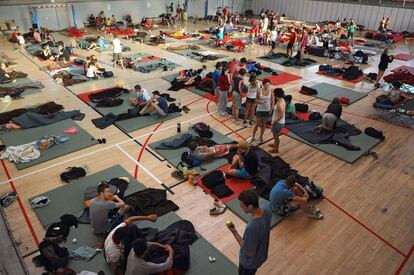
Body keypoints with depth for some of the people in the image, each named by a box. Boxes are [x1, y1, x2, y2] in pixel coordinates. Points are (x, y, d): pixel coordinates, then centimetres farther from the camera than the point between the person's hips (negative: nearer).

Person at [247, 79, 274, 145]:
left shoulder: (271, 92, -9)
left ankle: (260, 137, 28)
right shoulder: (259, 91, -10)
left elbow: (273, 101, -3)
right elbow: (256, 99, 0)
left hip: (267, 110, 0)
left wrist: (271, 110, -6)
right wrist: (260, 101, -22)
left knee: (263, 124, 12)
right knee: (257, 123, 6)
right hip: (259, 109, 0)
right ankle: (252, 137, 23)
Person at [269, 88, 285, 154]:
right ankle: (275, 144, 49)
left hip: (278, 123, -9)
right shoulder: (282, 100, 0)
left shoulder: (279, 104, -30)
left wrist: (274, 121, -17)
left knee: (276, 136, 9)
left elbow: (281, 116, -29)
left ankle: (276, 149, 25)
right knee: (275, 135, 28)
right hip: (280, 122, 9)